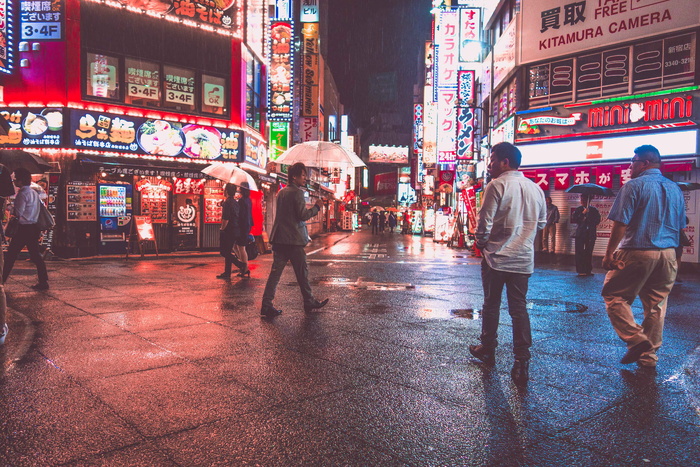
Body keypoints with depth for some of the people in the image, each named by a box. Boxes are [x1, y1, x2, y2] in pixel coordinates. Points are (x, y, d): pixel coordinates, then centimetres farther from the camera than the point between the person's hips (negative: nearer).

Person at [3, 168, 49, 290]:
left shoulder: (22, 194, -13)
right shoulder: (34, 193, 14)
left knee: (11, 254, 3)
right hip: (34, 227, 8)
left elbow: (18, 213, -16)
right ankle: (43, 282, 4)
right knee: (35, 255, 7)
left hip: (24, 228, -8)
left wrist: (12, 210, 2)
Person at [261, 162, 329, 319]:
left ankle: (266, 306, -1)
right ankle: (309, 302, 19)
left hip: (278, 239, 7)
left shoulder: (281, 192, 15)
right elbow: (303, 215, -15)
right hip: (294, 240, -7)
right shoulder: (297, 192, -10)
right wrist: (316, 207, -3)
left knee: (275, 272, 3)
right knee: (302, 272, 6)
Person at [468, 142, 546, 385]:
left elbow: (485, 221, -14)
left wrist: (481, 243, 4)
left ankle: (488, 350, 27)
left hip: (496, 257, -4)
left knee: (491, 305, 12)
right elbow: (542, 222, 16)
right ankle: (522, 362, 3)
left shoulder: (497, 185, -12)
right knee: (519, 308, 7)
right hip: (524, 260, 5)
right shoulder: (535, 188, 7)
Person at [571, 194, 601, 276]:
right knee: (579, 252, -6)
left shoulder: (593, 210, 9)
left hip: (591, 234, 1)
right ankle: (581, 271, -3)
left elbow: (597, 220, 7)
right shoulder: (578, 209, 7)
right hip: (580, 234, -1)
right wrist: (583, 213, -13)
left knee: (589, 252, 3)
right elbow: (574, 219, -5)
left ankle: (589, 270, 10)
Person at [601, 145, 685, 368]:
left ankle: (636, 339, -6)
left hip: (638, 252, -7)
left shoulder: (634, 186, -9)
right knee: (657, 304, 11)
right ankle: (648, 356, 17)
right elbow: (680, 226, 18)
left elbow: (620, 224, -14)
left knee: (614, 295, 6)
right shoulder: (675, 189, 13)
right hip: (668, 254, 7)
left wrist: (609, 254, -9)